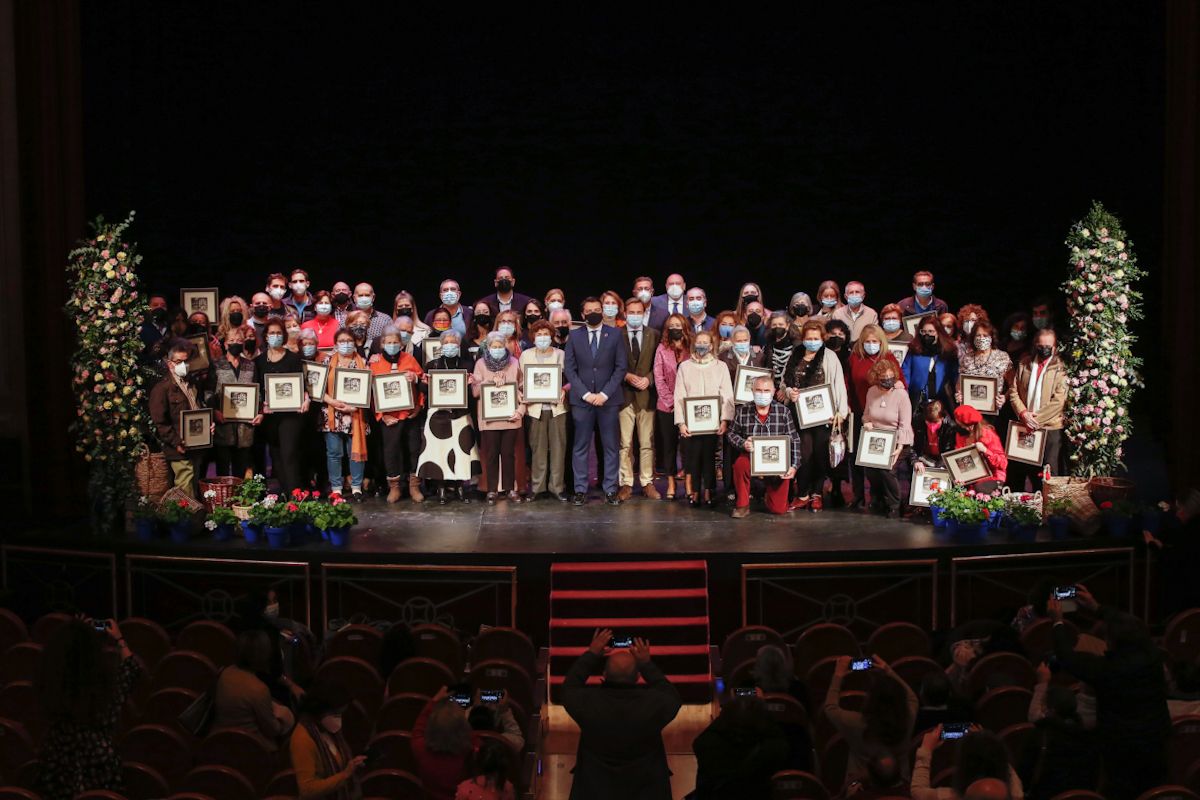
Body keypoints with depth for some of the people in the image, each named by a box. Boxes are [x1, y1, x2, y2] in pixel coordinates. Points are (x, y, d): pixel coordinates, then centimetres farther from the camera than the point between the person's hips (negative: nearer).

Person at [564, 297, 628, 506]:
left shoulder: (615, 335, 5)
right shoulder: (574, 336, 6)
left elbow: (621, 367, 1)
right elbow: (570, 369, 3)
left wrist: (605, 393, -8)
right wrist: (586, 394, -8)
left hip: (608, 399, 0)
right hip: (581, 400, 0)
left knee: (611, 447, 1)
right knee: (581, 447, 1)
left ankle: (610, 490, 6)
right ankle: (580, 490, 6)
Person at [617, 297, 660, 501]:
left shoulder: (653, 335, 7)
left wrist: (648, 379, -8)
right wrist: (627, 376, -12)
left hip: (646, 394, 1)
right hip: (624, 394, -1)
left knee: (647, 443, 4)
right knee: (625, 444, 0)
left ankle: (647, 483, 11)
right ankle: (626, 484, 6)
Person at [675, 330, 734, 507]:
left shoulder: (720, 367, 7)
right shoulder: (685, 367, 8)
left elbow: (727, 396, 2)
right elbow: (679, 396, 4)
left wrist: (725, 420, -9)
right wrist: (681, 422, -6)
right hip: (691, 421, 0)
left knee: (709, 457, -1)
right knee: (693, 457, -2)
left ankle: (709, 492, 6)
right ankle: (694, 492, 6)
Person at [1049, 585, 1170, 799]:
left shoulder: (1107, 669, -31)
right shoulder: (1152, 655, -17)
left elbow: (1068, 658, -17)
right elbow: (1131, 626, 2)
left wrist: (1057, 622, -4)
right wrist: (1096, 608, 9)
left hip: (1120, 746, -5)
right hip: (1157, 739, 5)